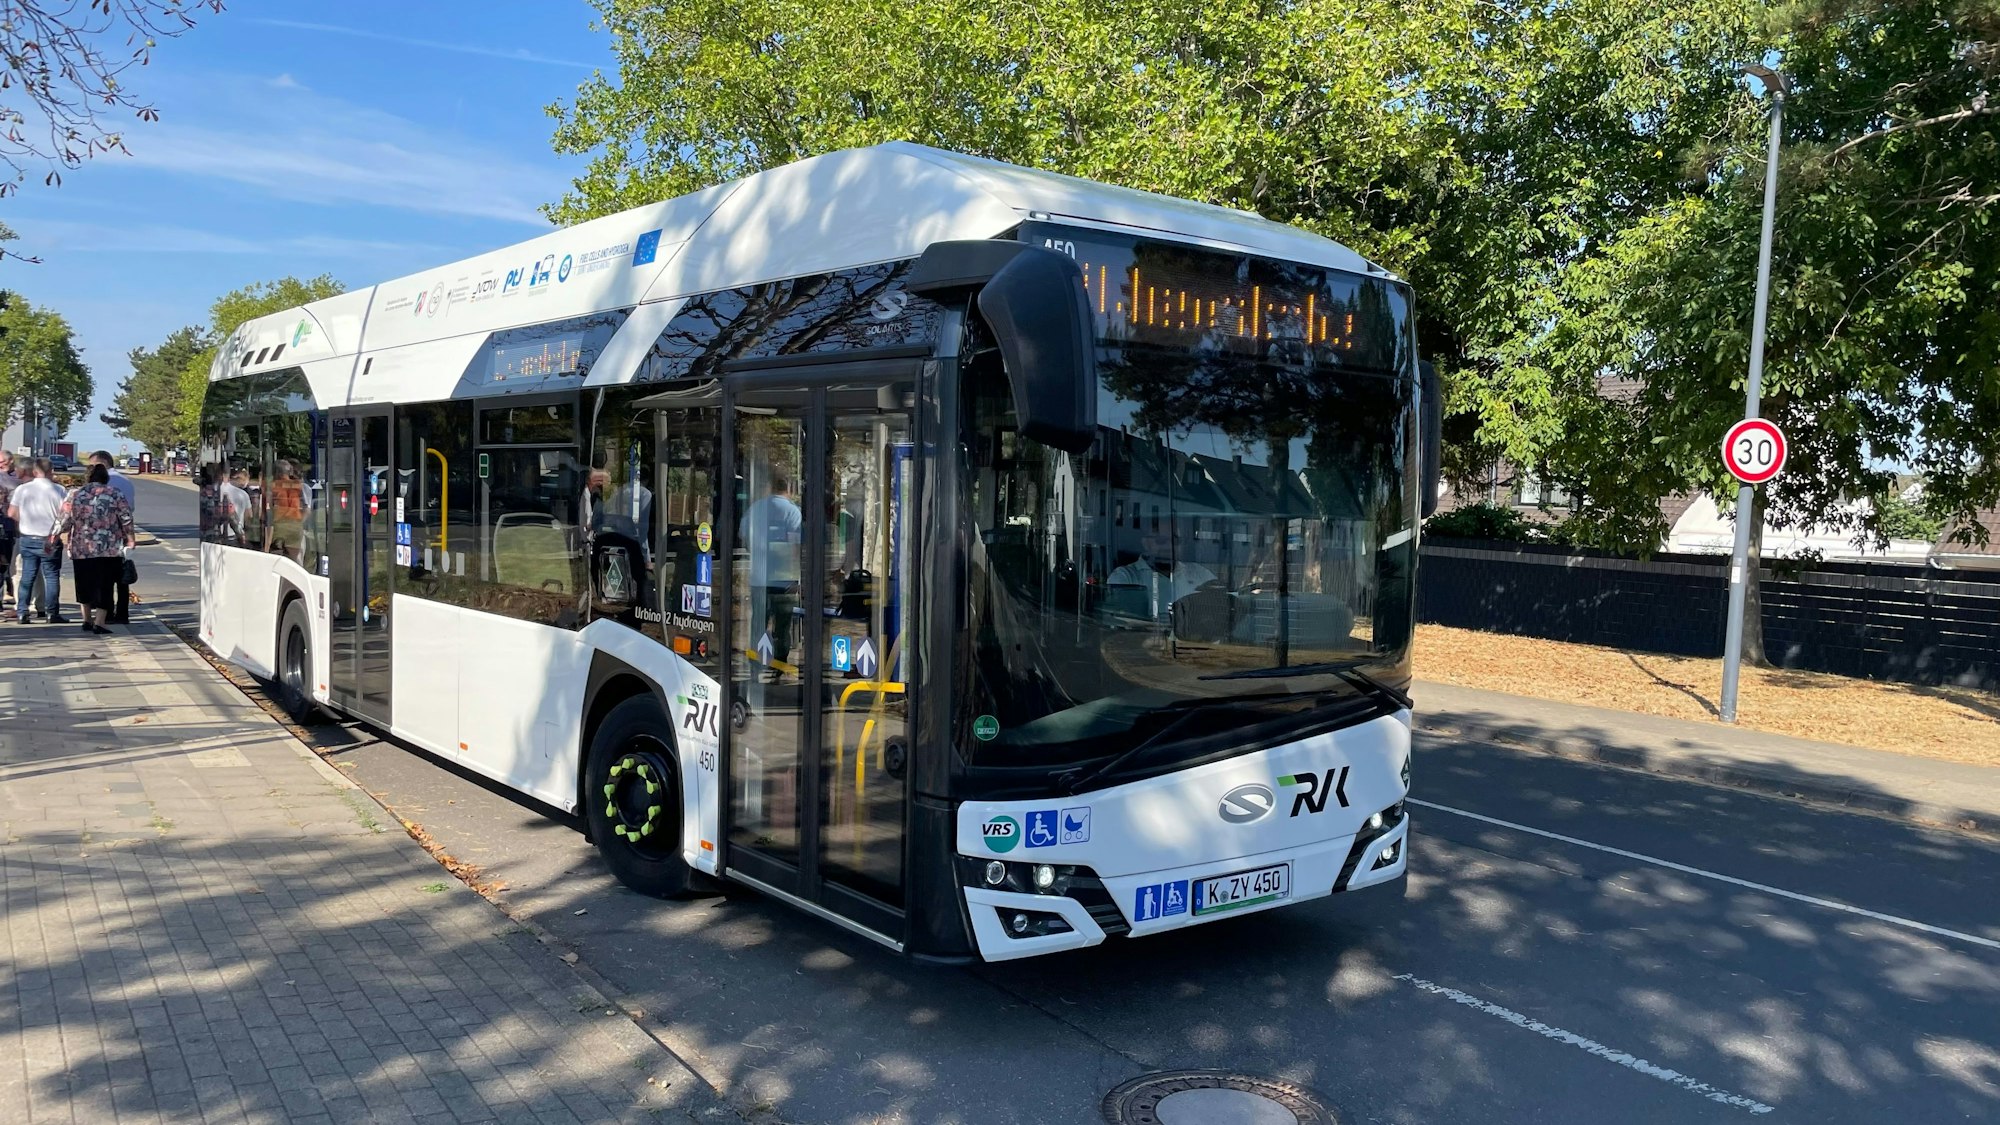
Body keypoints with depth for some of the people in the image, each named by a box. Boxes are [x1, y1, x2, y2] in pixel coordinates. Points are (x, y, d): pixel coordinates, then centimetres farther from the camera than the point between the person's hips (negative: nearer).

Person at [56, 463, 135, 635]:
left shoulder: (75, 496, 2)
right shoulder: (115, 495, -2)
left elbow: (64, 523, 2)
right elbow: (127, 519, -4)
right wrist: (130, 538, 10)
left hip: (81, 550, 2)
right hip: (110, 550, -2)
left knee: (85, 584, 18)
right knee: (104, 586, 1)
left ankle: (87, 620, 26)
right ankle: (99, 622, -7)